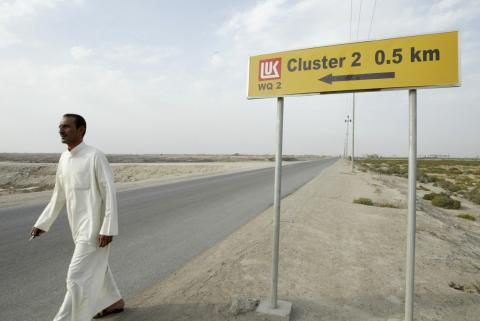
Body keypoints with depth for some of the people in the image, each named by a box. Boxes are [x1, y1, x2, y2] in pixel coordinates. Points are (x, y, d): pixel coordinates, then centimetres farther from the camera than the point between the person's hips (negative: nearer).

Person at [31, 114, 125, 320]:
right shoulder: (64, 158, 8)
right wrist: (42, 224, 16)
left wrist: (108, 229, -22)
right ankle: (114, 302, 42)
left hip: (94, 230, -9)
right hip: (79, 228, 9)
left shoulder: (95, 157, -17)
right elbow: (59, 196, 16)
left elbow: (110, 193, -18)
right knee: (96, 268, 22)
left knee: (77, 277, -4)